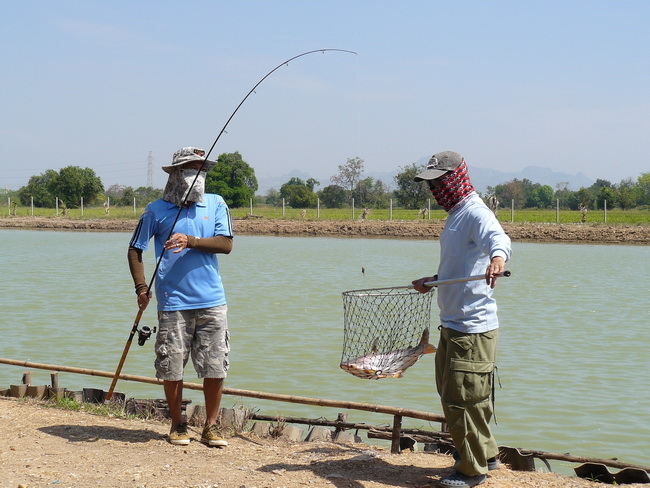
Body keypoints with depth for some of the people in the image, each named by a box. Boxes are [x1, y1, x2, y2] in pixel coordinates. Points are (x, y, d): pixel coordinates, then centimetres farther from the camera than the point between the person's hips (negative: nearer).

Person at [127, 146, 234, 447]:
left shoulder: (216, 205, 9)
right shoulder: (157, 210, 5)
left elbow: (226, 244, -3)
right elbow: (135, 250, 8)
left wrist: (191, 241, -18)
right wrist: (141, 286, -5)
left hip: (212, 301, 1)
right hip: (173, 301, -1)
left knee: (216, 367, 2)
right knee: (171, 366, 1)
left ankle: (211, 426, 16)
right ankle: (177, 425, 19)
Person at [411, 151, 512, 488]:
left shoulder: (475, 213, -15)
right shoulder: (455, 214, 17)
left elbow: (498, 237, -38)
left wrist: (498, 257, -58)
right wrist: (432, 280, 37)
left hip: (473, 327, -10)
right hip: (452, 324, 11)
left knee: (463, 399, -4)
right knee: (451, 395, 19)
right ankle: (485, 454, 34)